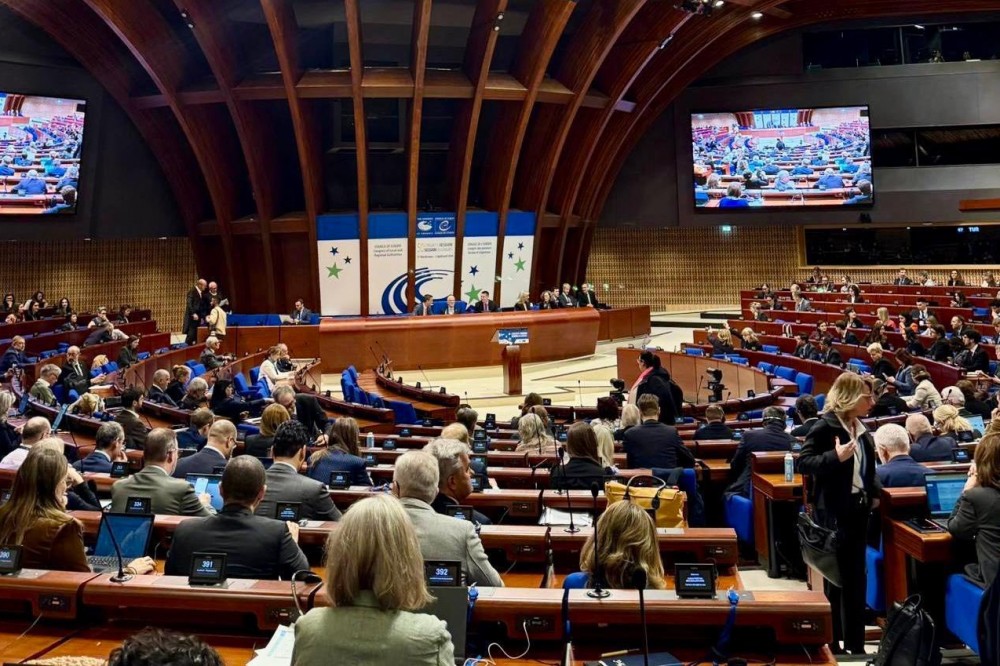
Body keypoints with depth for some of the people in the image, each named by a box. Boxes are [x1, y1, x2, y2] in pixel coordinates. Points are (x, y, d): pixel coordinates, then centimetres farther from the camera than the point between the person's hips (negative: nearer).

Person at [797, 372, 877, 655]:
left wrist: (875, 491, 4)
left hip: (858, 509, 7)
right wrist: (835, 457, -31)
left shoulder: (861, 428, 9)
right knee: (835, 579, 3)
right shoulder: (825, 426, -14)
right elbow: (803, 462, -18)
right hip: (834, 512, -7)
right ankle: (831, 642, 16)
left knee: (856, 577, 13)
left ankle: (855, 642, 24)